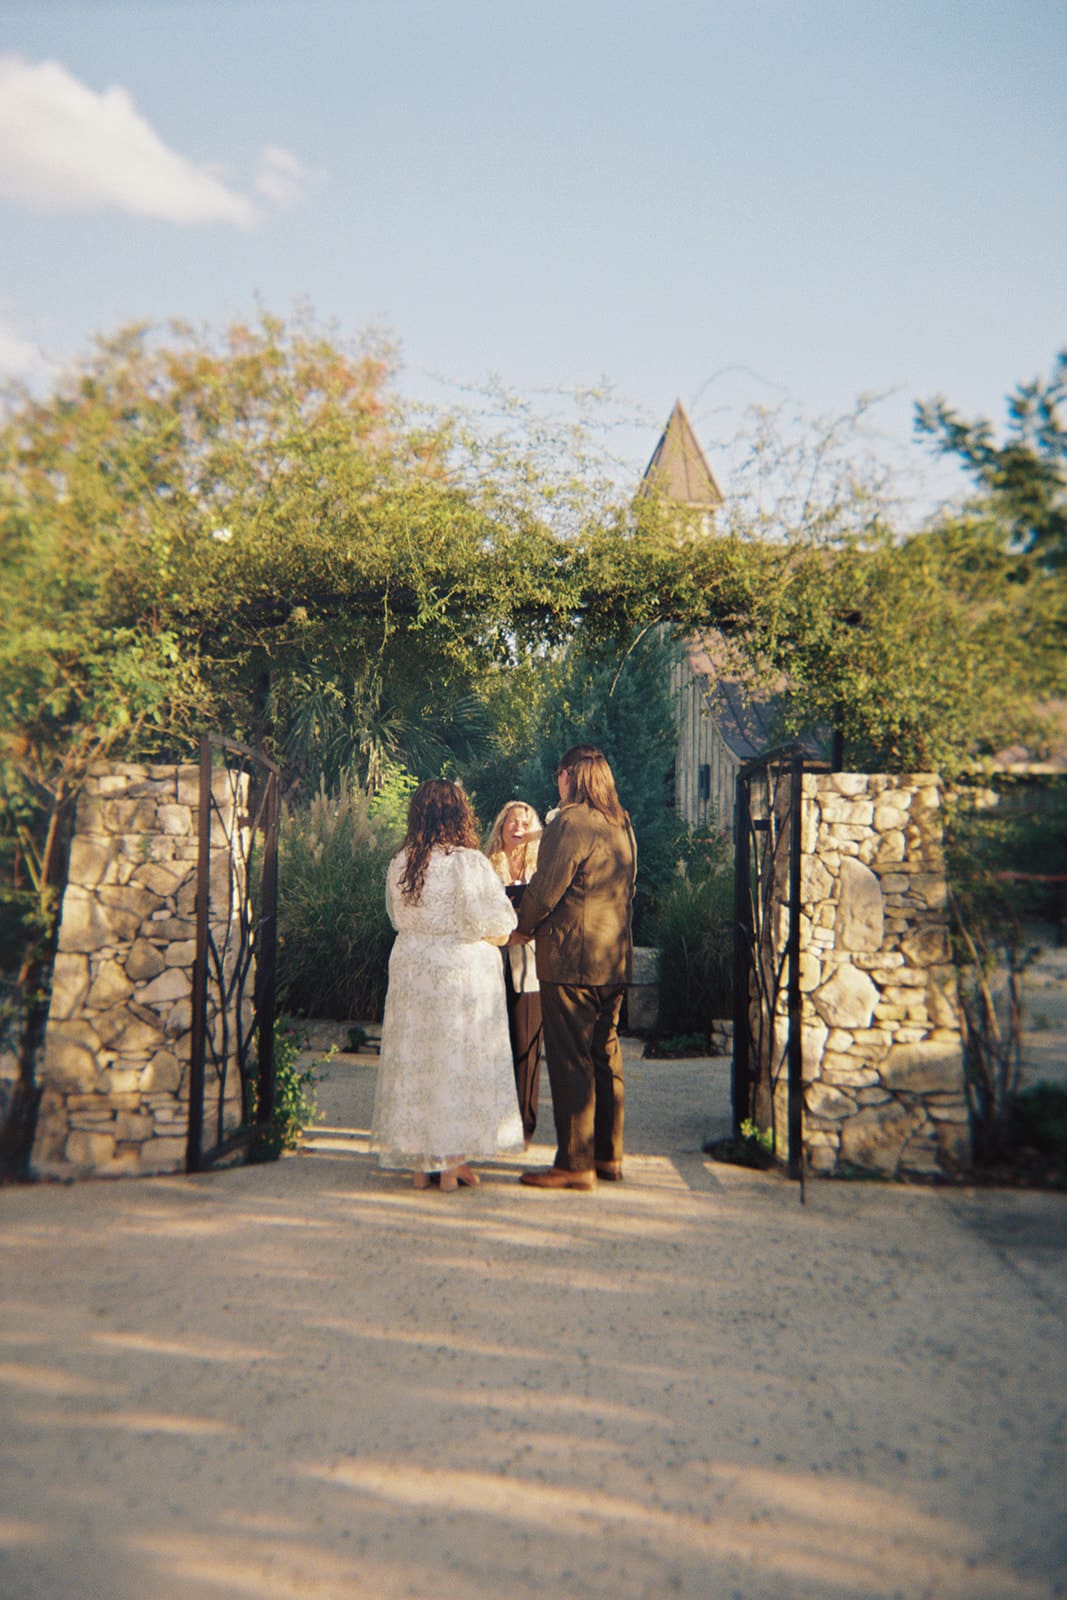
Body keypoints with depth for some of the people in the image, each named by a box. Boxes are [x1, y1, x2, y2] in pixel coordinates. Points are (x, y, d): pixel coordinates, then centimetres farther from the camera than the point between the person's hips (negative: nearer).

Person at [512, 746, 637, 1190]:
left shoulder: (570, 824, -13)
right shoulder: (622, 826, 12)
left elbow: (544, 888, -14)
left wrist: (522, 928, 5)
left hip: (570, 958, -8)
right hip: (614, 960, 8)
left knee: (571, 1061, -3)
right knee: (605, 1056, 14)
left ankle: (575, 1163, 1)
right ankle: (607, 1155, 21)